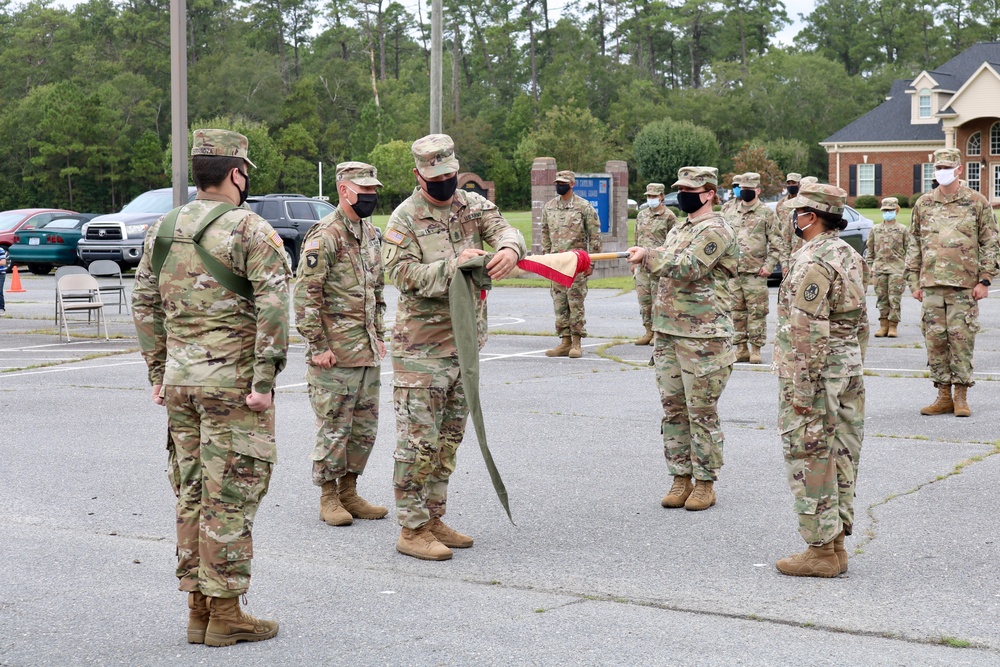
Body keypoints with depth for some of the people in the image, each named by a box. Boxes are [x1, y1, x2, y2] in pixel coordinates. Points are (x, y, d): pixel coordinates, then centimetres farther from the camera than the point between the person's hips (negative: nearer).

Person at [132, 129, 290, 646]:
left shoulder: (162, 230, 11)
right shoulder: (251, 230, -9)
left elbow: (145, 305, 14)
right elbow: (272, 308, -17)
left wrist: (157, 373, 19)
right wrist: (263, 380, -15)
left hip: (180, 380, 6)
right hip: (232, 381, -6)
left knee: (192, 495, 12)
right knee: (229, 497, -1)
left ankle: (198, 609, 18)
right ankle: (225, 614, 3)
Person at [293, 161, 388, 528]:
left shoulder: (370, 233, 13)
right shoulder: (325, 236, -14)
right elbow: (306, 295, -16)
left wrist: (379, 335, 18)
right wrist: (317, 345, -17)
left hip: (367, 352, 8)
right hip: (335, 353, -8)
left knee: (365, 427, 12)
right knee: (334, 428, 0)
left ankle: (349, 493, 24)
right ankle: (328, 499, 11)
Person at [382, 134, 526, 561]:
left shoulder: (474, 205, 9)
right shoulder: (405, 218, -8)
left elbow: (503, 228, -5)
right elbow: (403, 273, -18)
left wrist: (509, 248, -29)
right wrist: (454, 265, -27)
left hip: (467, 341, 7)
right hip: (422, 346, -7)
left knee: (449, 438, 14)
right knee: (419, 438, -6)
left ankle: (433, 519, 25)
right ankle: (412, 530, 0)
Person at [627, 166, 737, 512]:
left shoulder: (715, 230, -10)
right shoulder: (679, 229, 18)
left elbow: (688, 268, -22)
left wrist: (648, 256, -21)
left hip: (702, 335, -9)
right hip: (667, 332, 9)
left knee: (702, 411, -2)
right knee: (673, 408, 9)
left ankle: (705, 483, 6)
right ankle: (681, 478, 17)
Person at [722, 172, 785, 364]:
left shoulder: (767, 213, 0)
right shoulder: (731, 213, 13)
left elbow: (778, 243, 0)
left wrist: (769, 265, -8)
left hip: (755, 273, -4)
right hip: (732, 272, 4)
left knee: (757, 312, -3)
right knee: (736, 311, 7)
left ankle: (756, 349, 3)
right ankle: (741, 348, 14)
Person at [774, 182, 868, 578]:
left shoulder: (812, 264, -19)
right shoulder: (850, 256, 11)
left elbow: (808, 334, -22)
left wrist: (801, 391, -20)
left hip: (815, 374, -9)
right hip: (849, 372, 10)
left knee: (810, 460, -3)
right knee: (841, 457, 12)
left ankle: (820, 550, 1)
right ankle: (837, 544, 19)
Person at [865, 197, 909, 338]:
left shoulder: (902, 230, 5)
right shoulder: (875, 229, 11)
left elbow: (908, 250, 6)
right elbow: (870, 249, 16)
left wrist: (906, 267, 0)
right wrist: (870, 266, 9)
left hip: (896, 269, -3)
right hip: (879, 267, 3)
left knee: (895, 298, -5)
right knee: (882, 298, 4)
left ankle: (893, 326, 0)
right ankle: (883, 325, 9)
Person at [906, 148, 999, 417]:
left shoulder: (977, 202, 2)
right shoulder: (923, 204, 11)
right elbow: (914, 245, 14)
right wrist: (914, 281, 8)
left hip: (964, 284, -3)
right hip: (931, 284, 3)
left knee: (961, 338, -4)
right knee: (935, 339, 3)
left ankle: (961, 397, 4)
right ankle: (944, 397, 11)